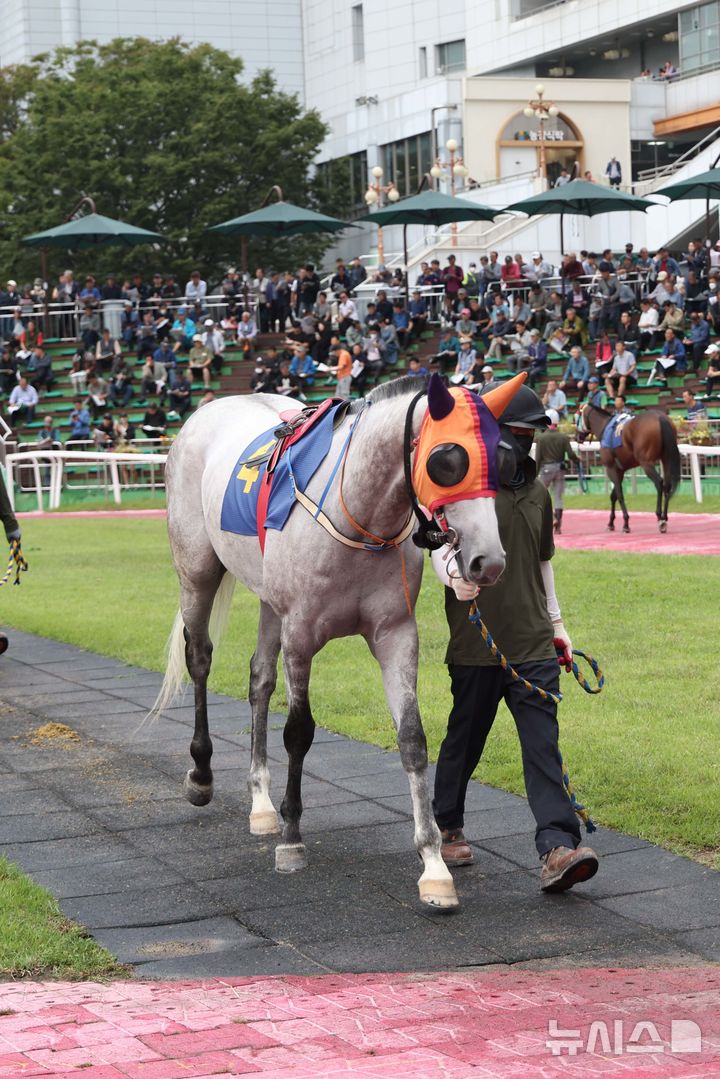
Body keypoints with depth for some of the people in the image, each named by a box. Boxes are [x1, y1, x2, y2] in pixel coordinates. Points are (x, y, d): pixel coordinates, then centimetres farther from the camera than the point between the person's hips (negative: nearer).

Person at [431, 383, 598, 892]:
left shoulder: (537, 493, 15)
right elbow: (442, 547, -12)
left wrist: (556, 622, 24)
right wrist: (454, 576, -34)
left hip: (533, 641, 4)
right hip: (476, 643, -4)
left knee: (543, 743, -6)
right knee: (465, 739, 9)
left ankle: (558, 848, -15)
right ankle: (447, 826, 31)